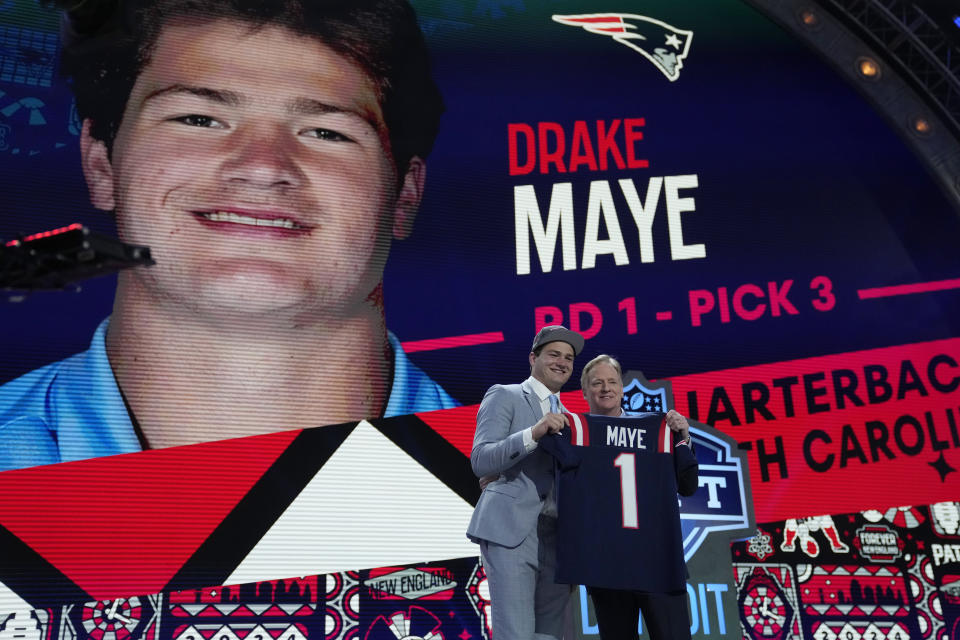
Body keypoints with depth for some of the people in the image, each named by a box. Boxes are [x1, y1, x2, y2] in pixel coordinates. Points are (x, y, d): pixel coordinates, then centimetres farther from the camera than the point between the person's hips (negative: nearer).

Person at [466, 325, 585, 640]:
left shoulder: (569, 419, 22)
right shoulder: (504, 395, 4)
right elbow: (480, 461, -9)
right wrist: (534, 433, -20)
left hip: (557, 536, 6)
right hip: (510, 530, -6)